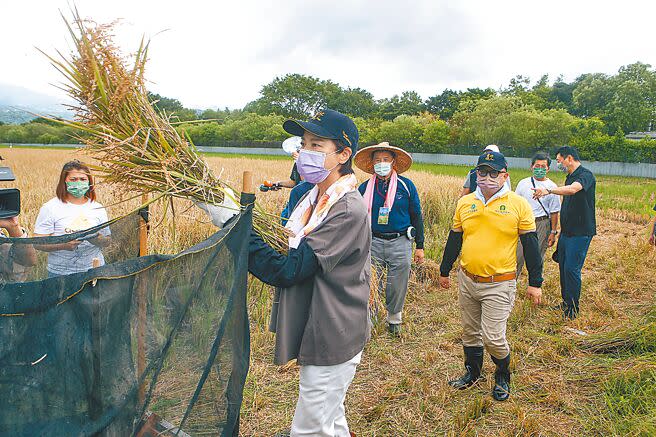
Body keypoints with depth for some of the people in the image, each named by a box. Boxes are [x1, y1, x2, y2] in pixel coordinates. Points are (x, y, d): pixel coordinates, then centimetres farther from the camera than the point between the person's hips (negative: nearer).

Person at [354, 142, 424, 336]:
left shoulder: (406, 185, 0)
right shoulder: (365, 188, 4)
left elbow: (416, 217, 5)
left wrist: (419, 246, 4)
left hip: (400, 243, -1)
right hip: (373, 242, 1)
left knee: (397, 286, 9)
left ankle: (394, 320, 31)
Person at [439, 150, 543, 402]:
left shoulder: (518, 204, -5)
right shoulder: (464, 203, 5)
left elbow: (530, 244, -2)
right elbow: (454, 239, 14)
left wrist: (535, 282, -2)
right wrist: (444, 271, 18)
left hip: (499, 284, -4)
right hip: (466, 280, 4)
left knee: (493, 337, -5)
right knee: (470, 332, 16)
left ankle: (502, 378, 23)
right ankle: (472, 372, 37)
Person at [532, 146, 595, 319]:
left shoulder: (585, 175, -14)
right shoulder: (570, 177, 15)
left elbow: (573, 189, -38)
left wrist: (549, 190, -45)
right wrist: (556, 229, 22)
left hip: (581, 232, -9)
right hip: (567, 231, 9)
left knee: (572, 269, -6)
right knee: (563, 267, 14)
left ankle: (573, 310, 6)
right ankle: (566, 303, 27)